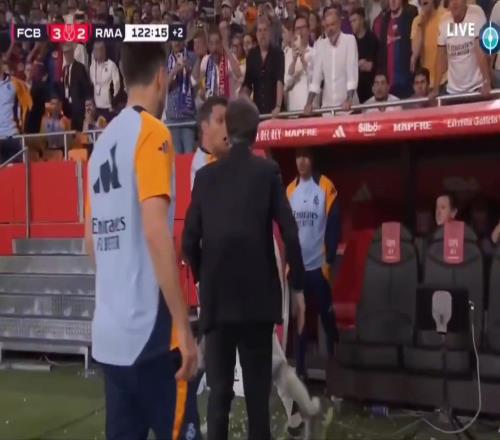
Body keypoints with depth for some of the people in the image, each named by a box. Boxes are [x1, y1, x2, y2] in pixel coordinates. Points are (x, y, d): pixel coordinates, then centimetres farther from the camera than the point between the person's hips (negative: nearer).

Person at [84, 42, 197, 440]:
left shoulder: (102, 142, 13)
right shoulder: (152, 132, -9)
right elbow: (156, 231, -18)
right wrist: (184, 328, -16)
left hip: (108, 331, 7)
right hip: (149, 329, -7)